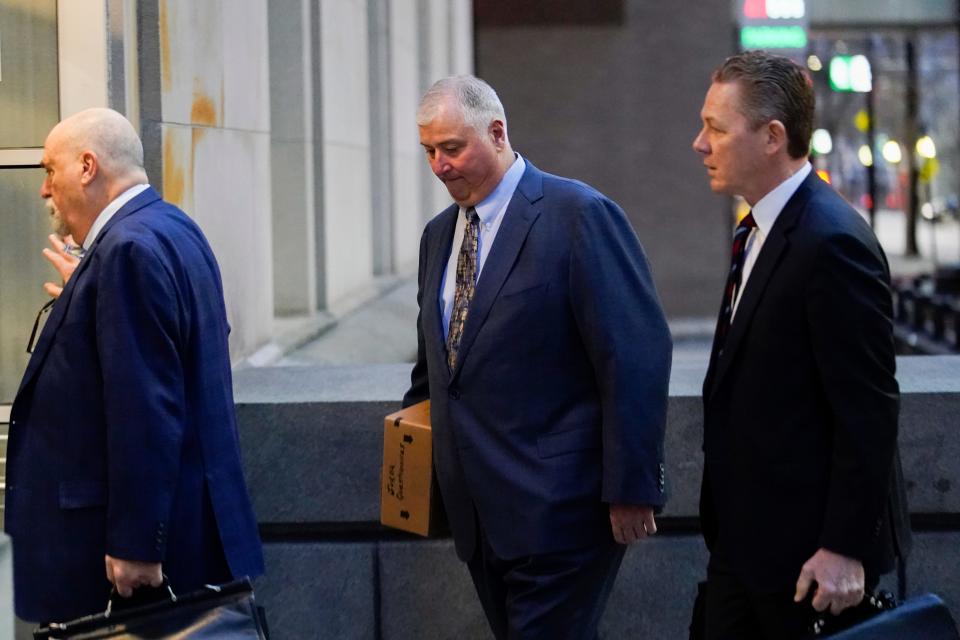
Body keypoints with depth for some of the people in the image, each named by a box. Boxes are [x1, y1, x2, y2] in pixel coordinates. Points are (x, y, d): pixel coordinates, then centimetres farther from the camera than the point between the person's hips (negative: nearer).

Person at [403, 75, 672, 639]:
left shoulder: (581, 216, -11)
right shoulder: (439, 234, 14)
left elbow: (636, 356, -15)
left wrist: (631, 489, -17)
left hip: (558, 508, -8)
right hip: (481, 510, 8)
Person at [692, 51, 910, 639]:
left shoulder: (832, 242, -20)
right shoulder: (763, 231, 11)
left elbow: (869, 412, -21)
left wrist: (845, 549, -20)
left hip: (809, 551, -9)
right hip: (747, 538, 9)